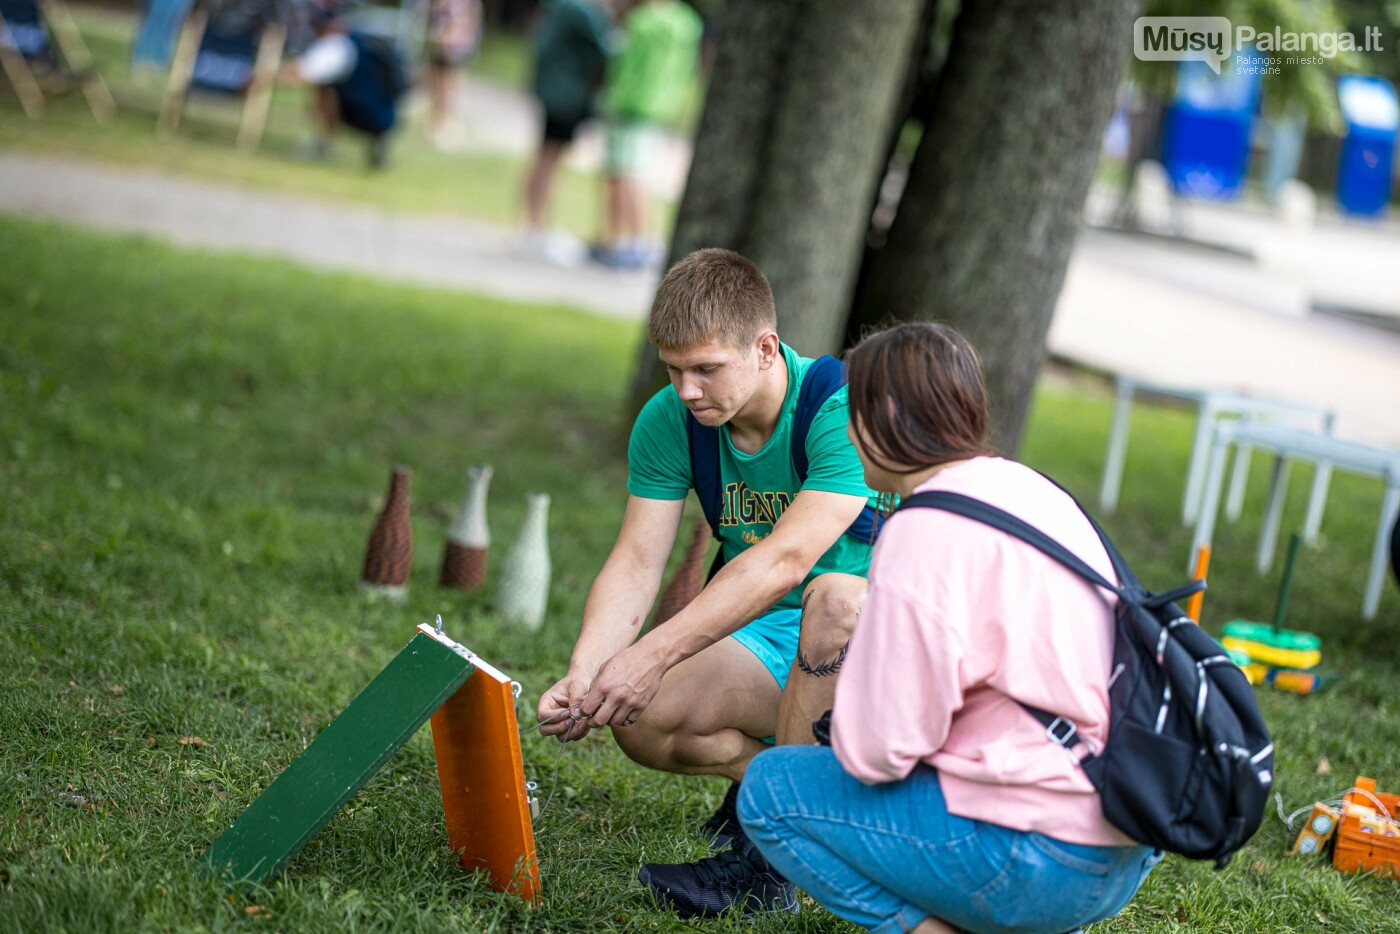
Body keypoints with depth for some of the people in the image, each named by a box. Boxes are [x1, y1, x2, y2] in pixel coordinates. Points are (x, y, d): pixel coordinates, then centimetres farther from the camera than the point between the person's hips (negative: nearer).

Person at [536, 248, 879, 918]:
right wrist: (581, 679, -29)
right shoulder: (669, 422, -6)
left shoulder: (841, 409, -24)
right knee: (639, 721, -23)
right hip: (760, 638, 4)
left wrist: (654, 654, -41)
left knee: (836, 594, -40)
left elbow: (786, 559, -35)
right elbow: (635, 564, -11)